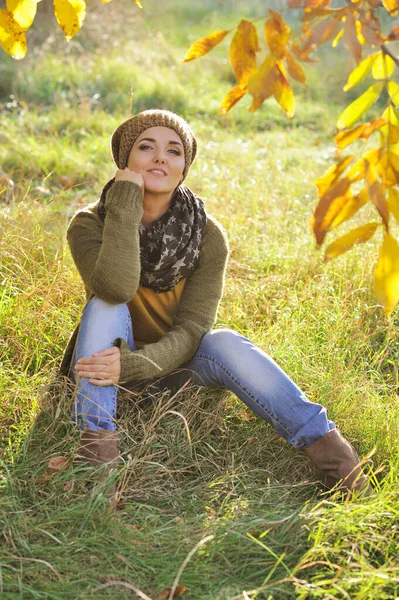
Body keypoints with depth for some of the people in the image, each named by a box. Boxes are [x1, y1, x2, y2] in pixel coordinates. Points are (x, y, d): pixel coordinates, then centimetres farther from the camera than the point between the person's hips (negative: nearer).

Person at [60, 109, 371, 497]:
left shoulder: (207, 236, -13)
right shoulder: (89, 225, -15)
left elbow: (191, 328, -18)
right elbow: (116, 288, -35)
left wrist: (138, 363, -34)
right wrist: (124, 205, -32)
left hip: (169, 363, 0)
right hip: (107, 360, 0)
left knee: (225, 342, -30)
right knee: (106, 304, -29)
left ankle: (321, 441, -26)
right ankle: (97, 442, -34)